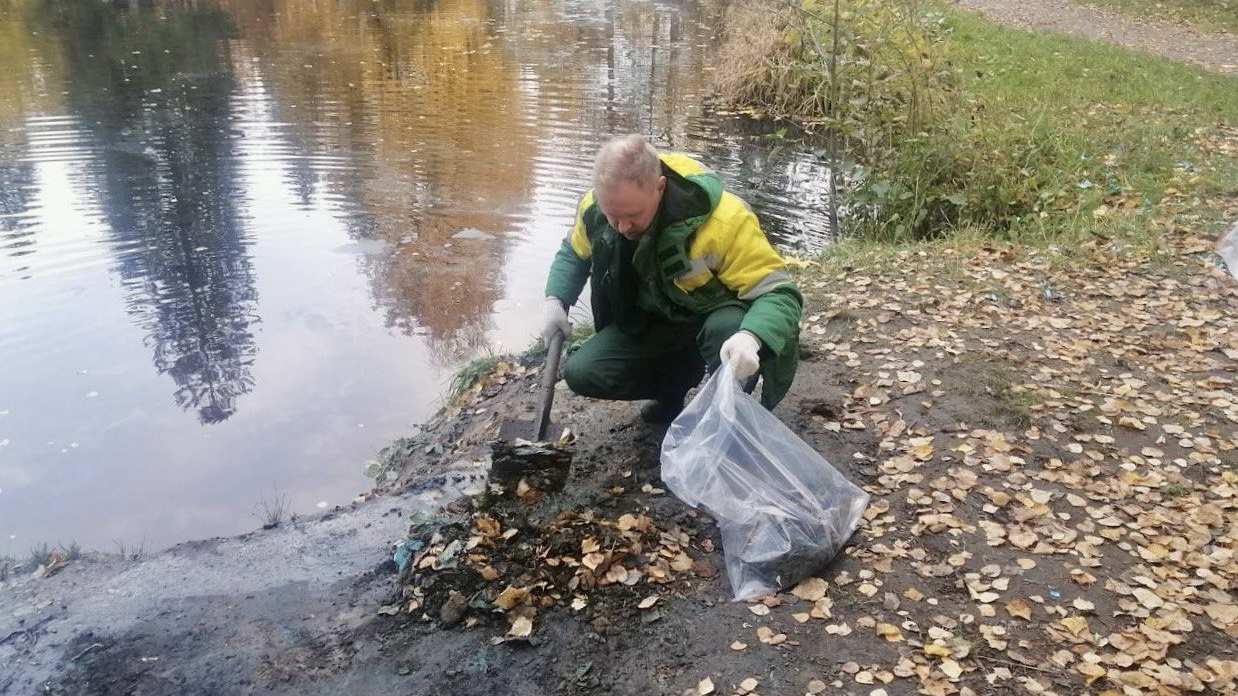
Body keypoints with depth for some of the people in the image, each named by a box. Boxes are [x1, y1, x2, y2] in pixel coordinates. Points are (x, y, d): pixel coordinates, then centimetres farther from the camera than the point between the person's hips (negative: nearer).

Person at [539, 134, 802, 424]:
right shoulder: (596, 207, -17)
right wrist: (555, 301, -12)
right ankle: (681, 374, 11)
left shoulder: (722, 220, -34)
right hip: (650, 323, 5)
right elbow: (574, 254, 7)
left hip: (715, 316, -5)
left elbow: (779, 292, -32)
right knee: (581, 375, -13)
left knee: (729, 330, -40)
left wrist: (751, 337, -54)